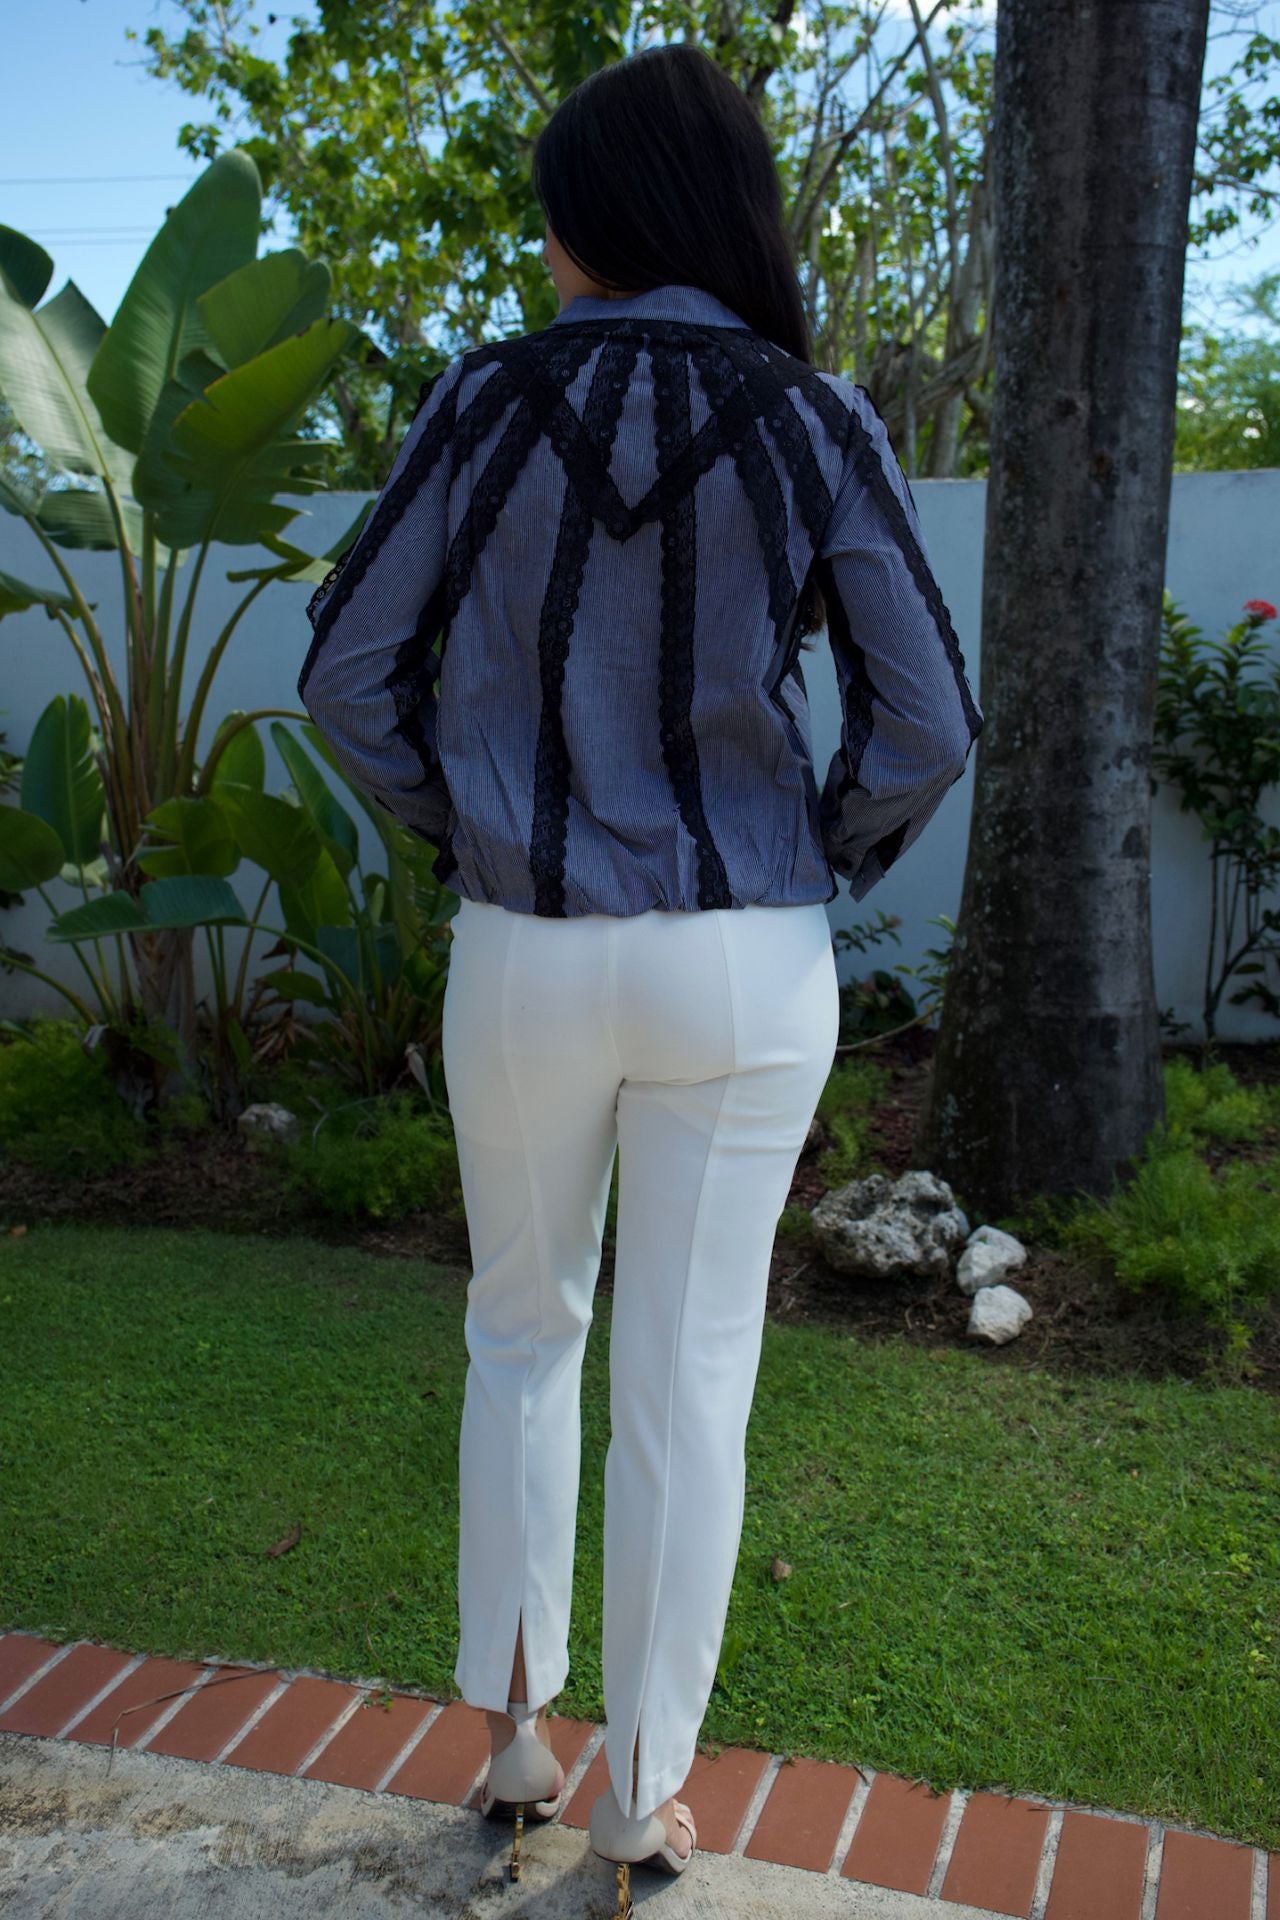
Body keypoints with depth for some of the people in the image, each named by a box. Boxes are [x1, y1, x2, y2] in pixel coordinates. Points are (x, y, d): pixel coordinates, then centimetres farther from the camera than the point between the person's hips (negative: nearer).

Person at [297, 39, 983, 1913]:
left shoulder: (489, 404, -4)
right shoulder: (814, 421, -4)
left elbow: (348, 674, -3)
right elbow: (930, 723, -6)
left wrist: (463, 830, 10)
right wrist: (822, 862, 9)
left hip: (526, 959, 1)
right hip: (746, 969, 0)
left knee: (525, 1333, 23)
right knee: (690, 1381, 11)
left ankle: (513, 1730, 32)